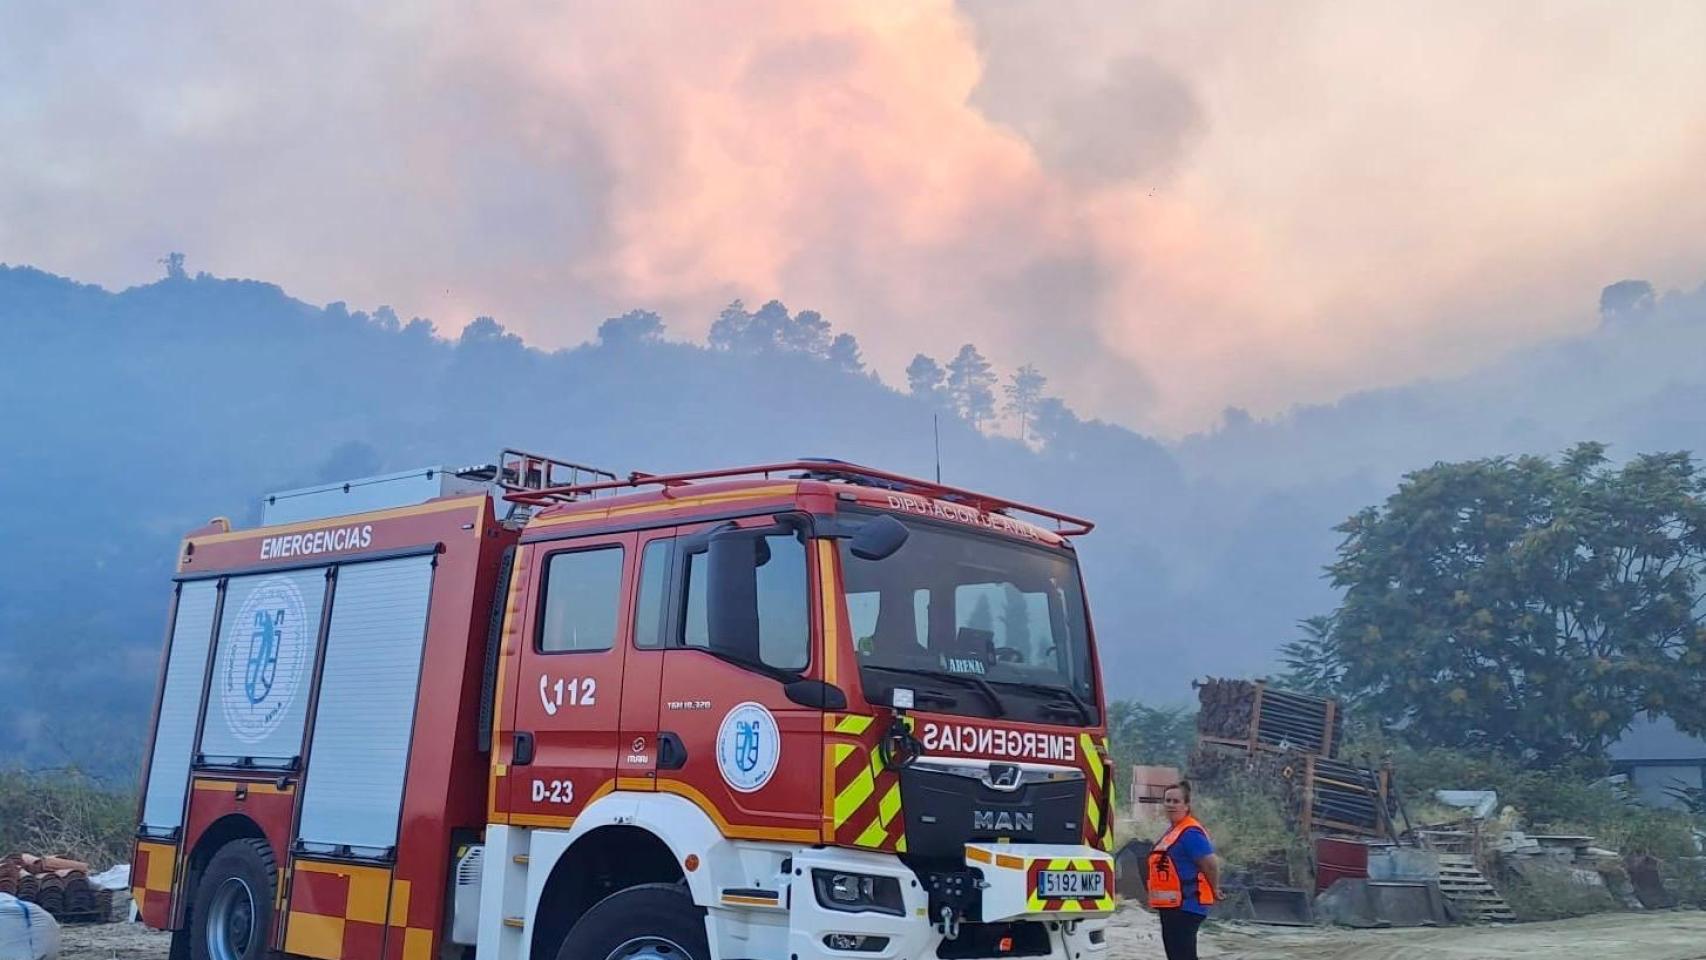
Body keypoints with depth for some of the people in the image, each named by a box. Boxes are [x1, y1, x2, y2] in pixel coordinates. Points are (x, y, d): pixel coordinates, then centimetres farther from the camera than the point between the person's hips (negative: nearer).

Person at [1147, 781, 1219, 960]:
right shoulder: (1173, 832, 16)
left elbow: (1211, 863, -19)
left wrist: (1213, 890, -4)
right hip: (1172, 906, 11)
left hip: (1186, 907, -11)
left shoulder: (1191, 832, -16)